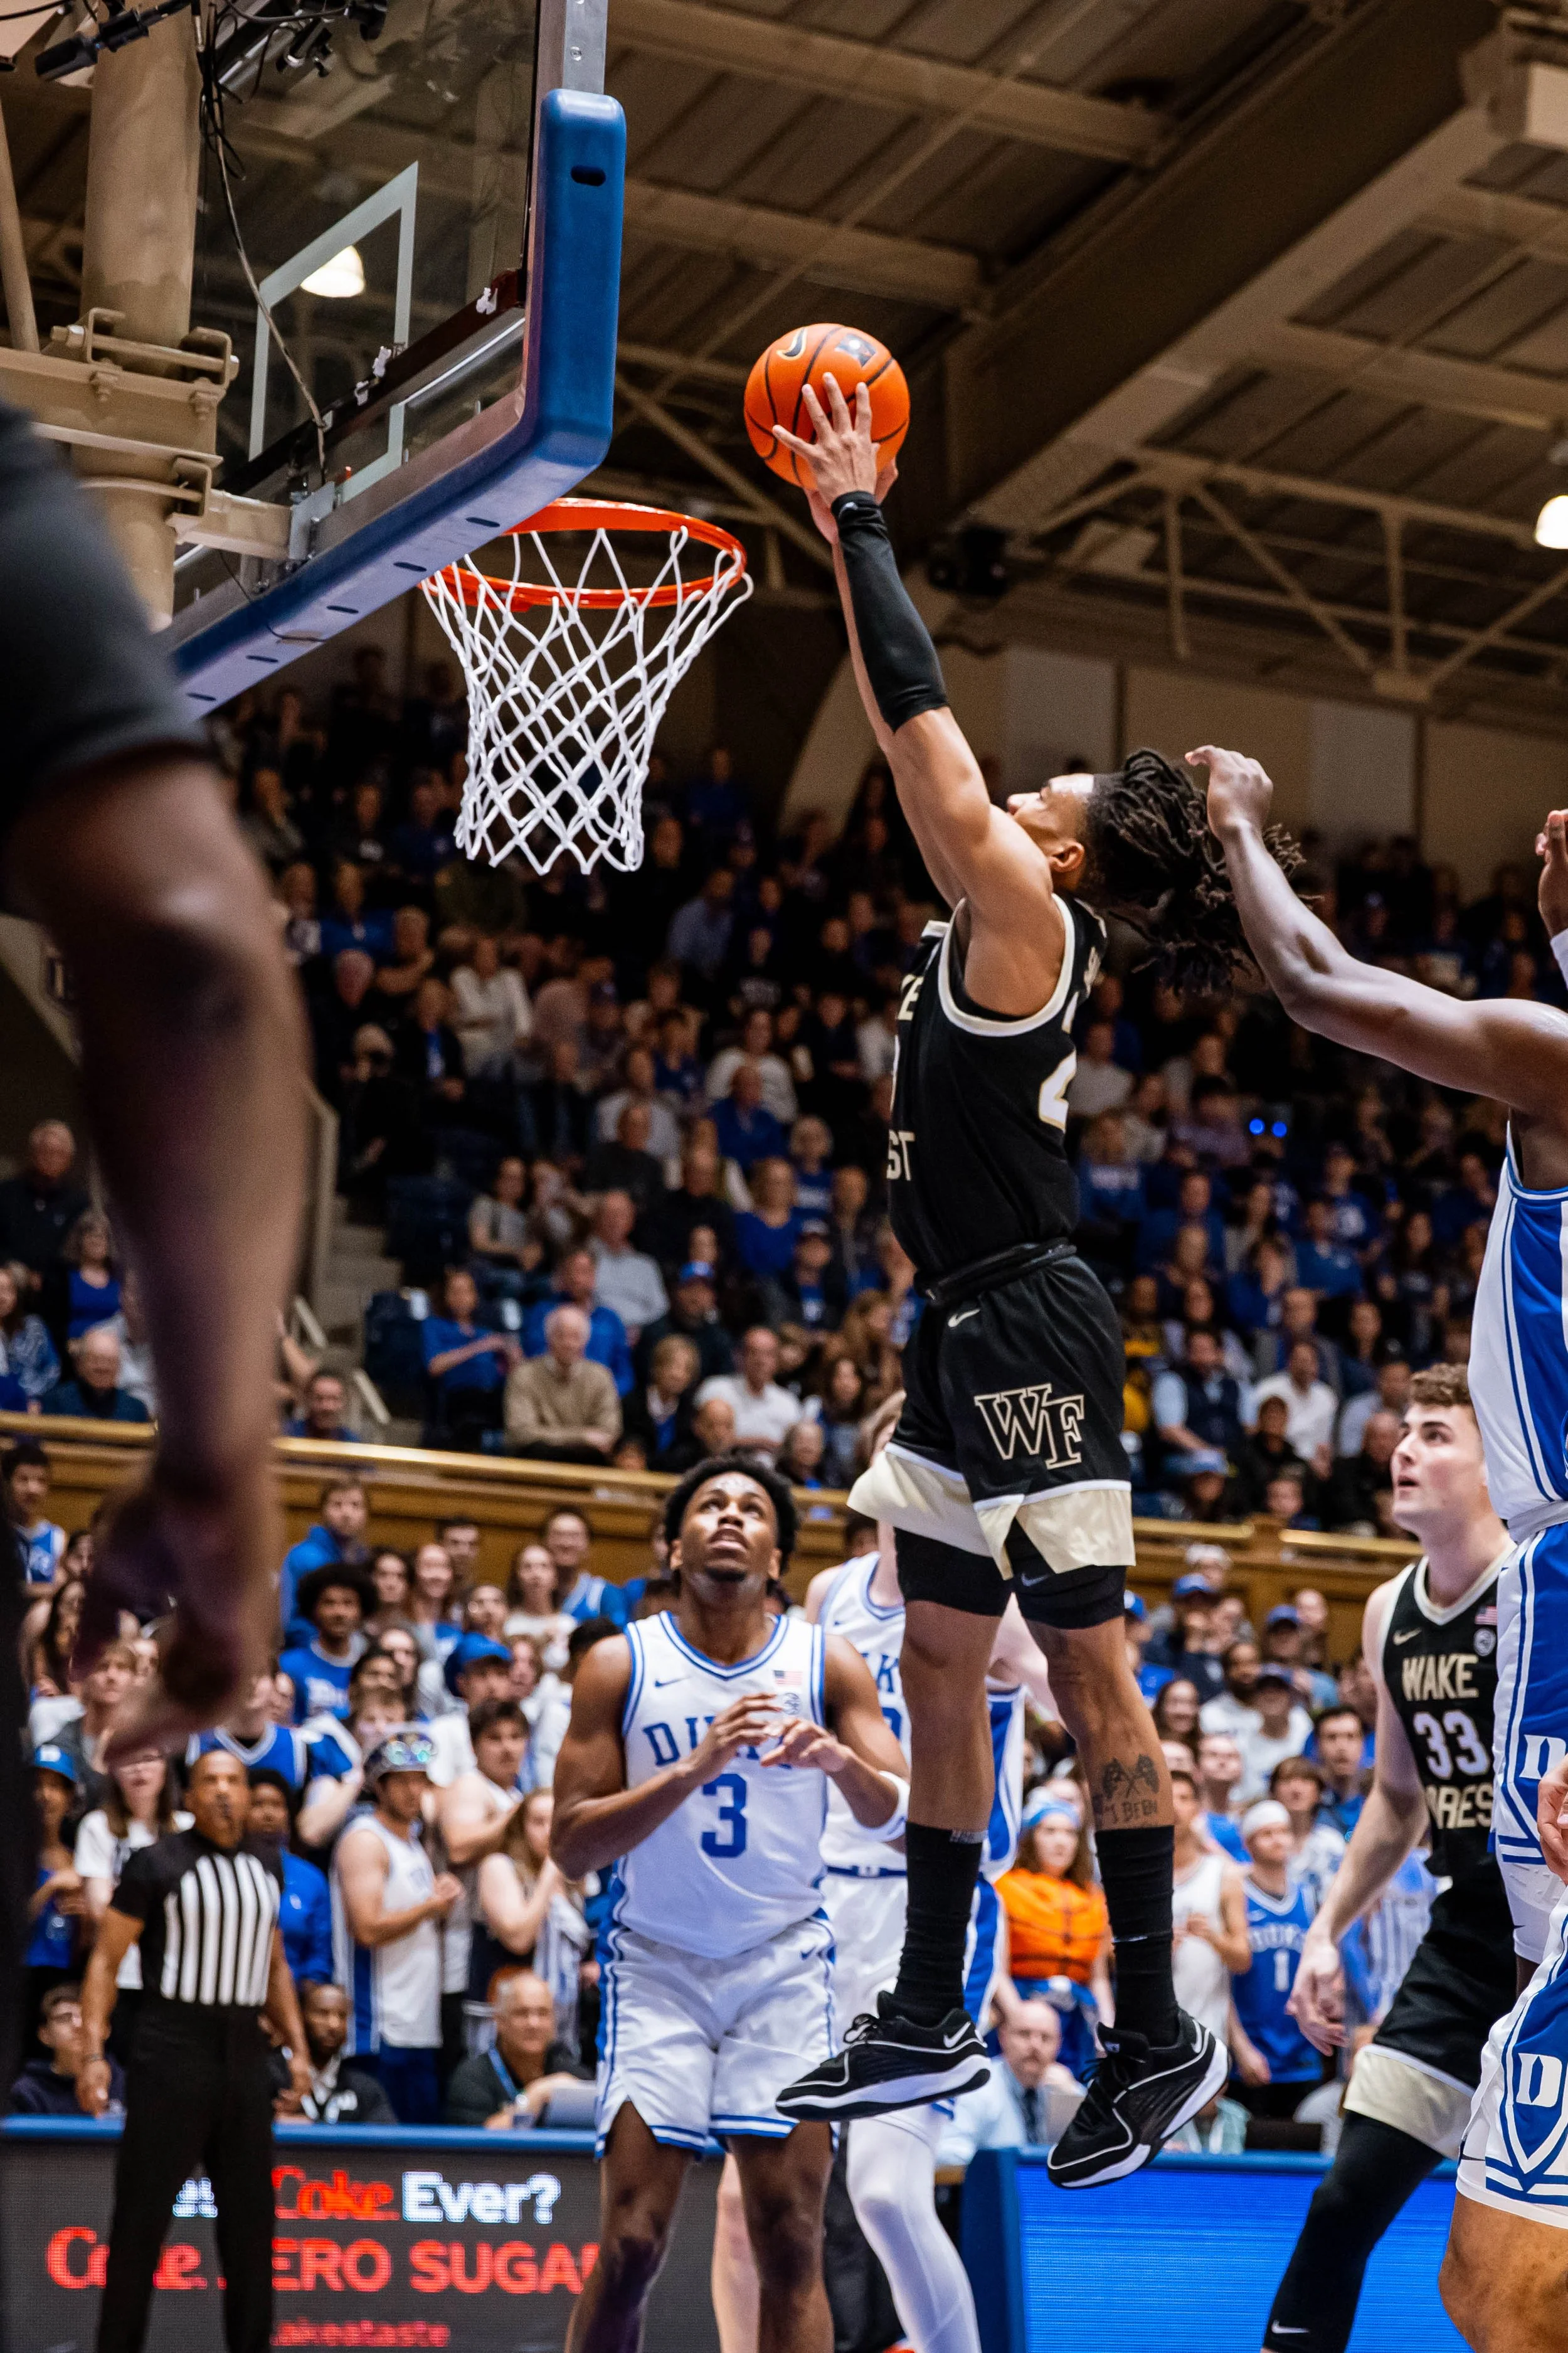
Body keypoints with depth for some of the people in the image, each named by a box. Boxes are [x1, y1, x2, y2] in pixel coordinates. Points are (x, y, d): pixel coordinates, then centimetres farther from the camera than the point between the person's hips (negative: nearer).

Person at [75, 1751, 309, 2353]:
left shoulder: (267, 1868, 12)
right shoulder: (157, 1864, -4)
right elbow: (106, 1959, -4)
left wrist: (297, 2046, 13)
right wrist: (92, 2051, -13)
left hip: (245, 2053, 5)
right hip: (171, 2053, -5)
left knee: (251, 2213, 8)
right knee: (143, 2212, -3)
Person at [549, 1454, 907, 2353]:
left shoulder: (830, 1663, -1)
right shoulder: (621, 1665, -4)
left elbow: (902, 1819, -6)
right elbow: (571, 1846, -9)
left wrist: (842, 1761, -28)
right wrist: (694, 1769, -23)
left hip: (785, 1965, 1)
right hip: (658, 1965, -1)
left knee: (793, 2244, -4)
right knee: (632, 2244, -8)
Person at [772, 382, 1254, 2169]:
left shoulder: (1026, 920, -10)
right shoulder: (999, 926, 13)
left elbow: (924, 725, -13)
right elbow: (909, 733, 19)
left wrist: (865, 520, -5)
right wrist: (841, 534, 19)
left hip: (1029, 1333, -10)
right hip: (968, 1339, 10)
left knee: (1089, 1678, -6)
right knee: (940, 1669, 12)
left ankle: (1156, 2036, -1)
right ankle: (928, 2020, 19)